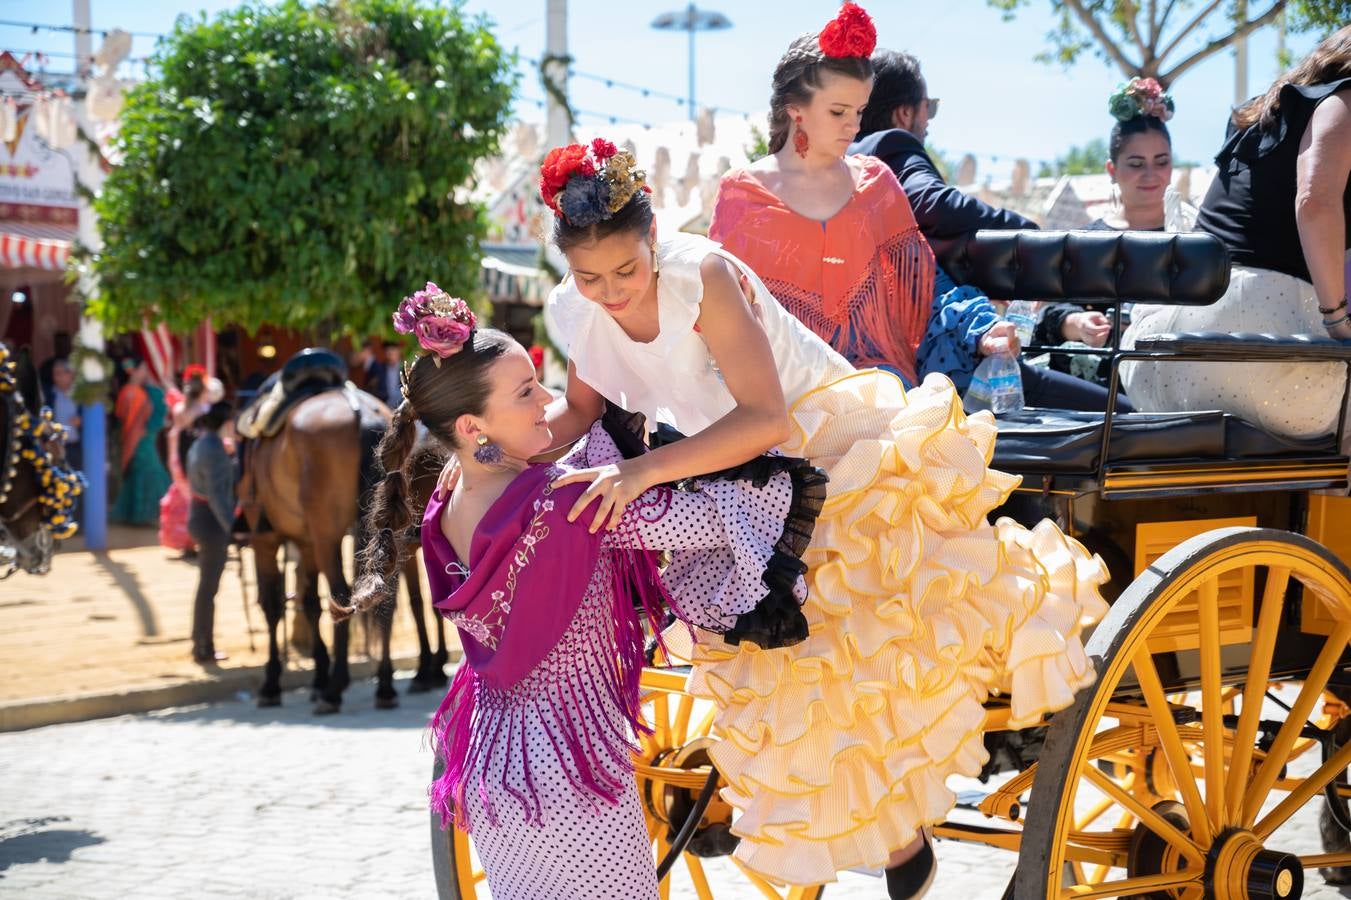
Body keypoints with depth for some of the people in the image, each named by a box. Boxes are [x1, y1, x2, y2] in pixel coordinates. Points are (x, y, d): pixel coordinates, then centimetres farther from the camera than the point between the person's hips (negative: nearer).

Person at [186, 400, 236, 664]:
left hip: (199, 516, 10)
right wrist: (232, 527, -30)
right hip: (213, 522, -10)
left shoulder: (200, 445, 9)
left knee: (207, 584, 18)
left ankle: (201, 643, 26)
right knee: (209, 586, -1)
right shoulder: (215, 451, -21)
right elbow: (217, 496, -28)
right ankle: (204, 650, 6)